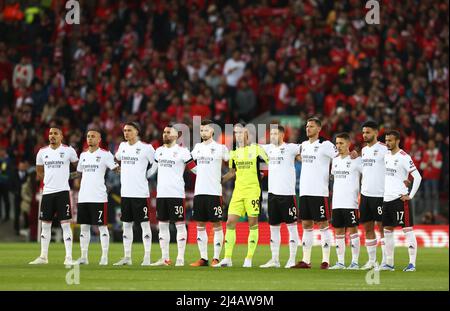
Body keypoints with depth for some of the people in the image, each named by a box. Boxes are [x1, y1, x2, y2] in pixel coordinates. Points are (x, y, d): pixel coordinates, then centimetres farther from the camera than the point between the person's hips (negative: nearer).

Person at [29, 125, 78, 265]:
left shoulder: (68, 150, -2)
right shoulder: (42, 152, 8)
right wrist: (49, 179, 8)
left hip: (63, 191, -4)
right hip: (47, 191, 4)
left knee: (65, 224, -8)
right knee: (45, 224, 8)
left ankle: (69, 257, -9)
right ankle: (43, 256, 16)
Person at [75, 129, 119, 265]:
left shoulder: (105, 154, -3)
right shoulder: (83, 155, 15)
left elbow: (116, 169, -6)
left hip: (99, 197, -6)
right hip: (83, 197, 6)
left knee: (102, 226, -4)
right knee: (84, 226, 7)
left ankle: (104, 257, -1)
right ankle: (83, 257, 12)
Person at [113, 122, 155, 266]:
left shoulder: (146, 148, -6)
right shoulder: (123, 146, 11)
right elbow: (117, 157, 31)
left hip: (140, 193, -6)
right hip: (125, 192, 6)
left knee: (144, 223, -3)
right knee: (126, 224, 9)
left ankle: (147, 258, -2)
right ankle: (127, 257, 14)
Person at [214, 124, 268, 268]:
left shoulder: (256, 149, -4)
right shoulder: (234, 152, 12)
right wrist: (219, 180, 16)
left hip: (253, 190, -5)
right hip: (238, 191, 5)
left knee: (253, 224, 0)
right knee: (230, 222, -2)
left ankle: (249, 259, 4)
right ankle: (227, 259, 2)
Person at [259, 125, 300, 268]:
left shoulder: (290, 148, -5)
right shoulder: (269, 148, 12)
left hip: (287, 193, -6)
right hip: (272, 192, 6)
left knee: (291, 225, -1)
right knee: (273, 226, 9)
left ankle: (292, 259, 2)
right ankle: (275, 260, 15)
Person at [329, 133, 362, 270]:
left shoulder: (356, 160, -5)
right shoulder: (335, 160, 14)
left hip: (351, 202, -6)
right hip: (336, 203, 6)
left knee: (352, 230, -5)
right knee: (338, 231, 6)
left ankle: (355, 262, -3)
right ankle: (340, 262, 10)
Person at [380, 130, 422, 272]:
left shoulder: (404, 157, -10)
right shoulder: (386, 156, 13)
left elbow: (418, 177, -13)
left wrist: (411, 195, -13)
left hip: (400, 199, -8)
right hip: (386, 198, 8)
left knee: (407, 229, -7)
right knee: (387, 230, 10)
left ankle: (412, 263, -8)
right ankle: (389, 263, 17)